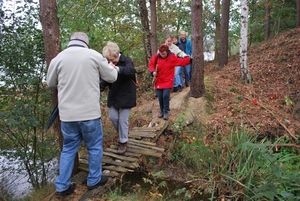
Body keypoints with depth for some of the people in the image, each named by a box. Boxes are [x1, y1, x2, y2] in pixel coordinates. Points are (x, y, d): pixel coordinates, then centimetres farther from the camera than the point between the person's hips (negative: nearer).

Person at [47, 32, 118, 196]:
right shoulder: (94, 55, -5)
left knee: (68, 149, 17)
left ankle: (62, 186, 25)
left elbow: (50, 83, 14)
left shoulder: (58, 58, 0)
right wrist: (111, 67, 26)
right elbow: (112, 77, 5)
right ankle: (94, 180, 30)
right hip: (90, 113, -2)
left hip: (67, 114, 3)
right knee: (94, 147, 16)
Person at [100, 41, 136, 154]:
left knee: (123, 120, -1)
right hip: (114, 95, 6)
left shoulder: (126, 61, -18)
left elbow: (131, 71, -39)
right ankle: (123, 133, 37)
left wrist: (117, 68, -57)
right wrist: (101, 86, -18)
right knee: (113, 117, 10)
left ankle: (123, 142, 17)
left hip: (126, 95, -6)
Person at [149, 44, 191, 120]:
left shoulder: (172, 57, -10)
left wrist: (190, 59, -8)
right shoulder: (156, 57, -5)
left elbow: (182, 61, -5)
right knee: (160, 97, 5)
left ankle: (166, 112, 5)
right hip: (159, 81, 3)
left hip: (168, 81, -3)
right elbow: (151, 64, 5)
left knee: (166, 96, -12)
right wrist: (153, 71, -11)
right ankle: (162, 111, 25)